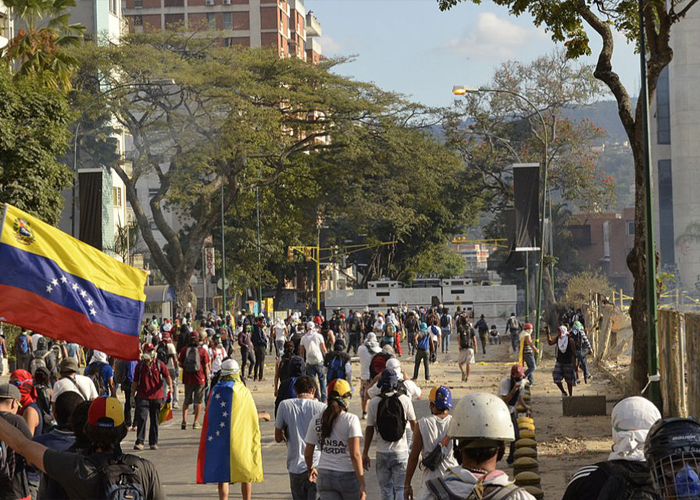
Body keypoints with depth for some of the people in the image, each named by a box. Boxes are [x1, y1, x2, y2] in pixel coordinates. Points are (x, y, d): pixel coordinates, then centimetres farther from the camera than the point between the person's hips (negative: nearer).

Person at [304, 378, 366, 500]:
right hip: (348, 476, -3)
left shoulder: (317, 421, 2)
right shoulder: (351, 420, -11)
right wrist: (362, 485, -16)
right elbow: (355, 455, -18)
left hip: (324, 476, 3)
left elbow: (308, 454, 8)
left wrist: (310, 469, 29)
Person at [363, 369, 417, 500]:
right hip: (401, 451, -1)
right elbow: (413, 424, 4)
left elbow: (369, 429, -2)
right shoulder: (405, 400, -7)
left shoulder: (374, 402, -7)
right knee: (401, 488, 4)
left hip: (382, 453, 1)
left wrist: (365, 453, 7)